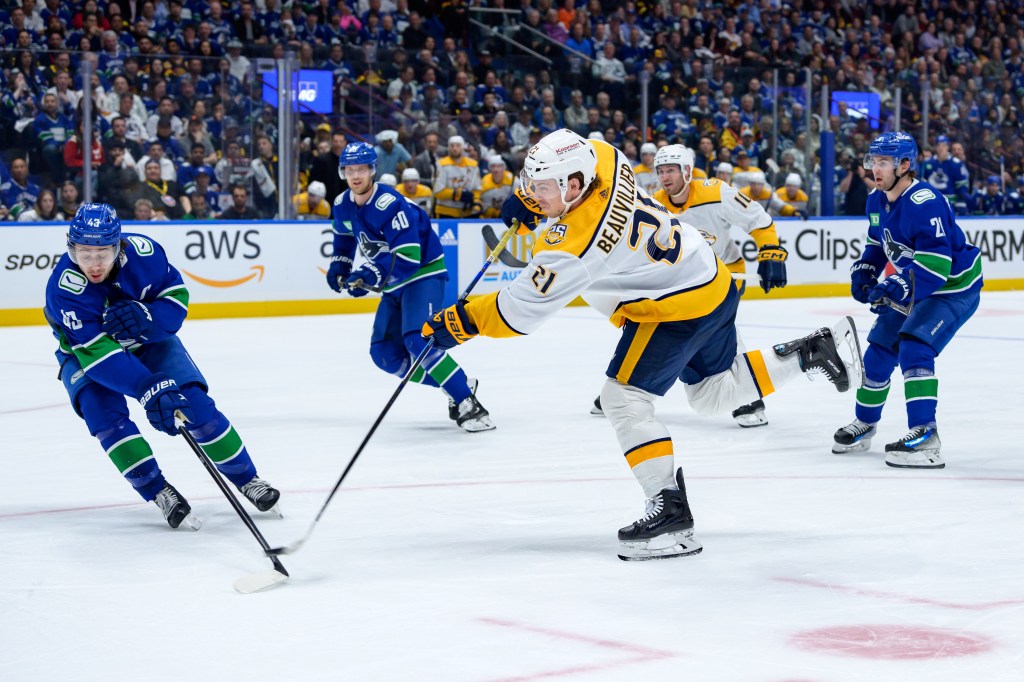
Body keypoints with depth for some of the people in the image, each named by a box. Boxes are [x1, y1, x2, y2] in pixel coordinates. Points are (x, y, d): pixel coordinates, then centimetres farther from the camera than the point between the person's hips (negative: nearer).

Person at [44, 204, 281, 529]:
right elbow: (97, 352, -40)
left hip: (148, 342, 2)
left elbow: (177, 296, -12)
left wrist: (145, 317, -35)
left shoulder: (142, 252, -26)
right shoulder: (64, 288, -34)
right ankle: (160, 492, -16)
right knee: (104, 411, -27)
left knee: (194, 401, -12)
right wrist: (148, 389, -50)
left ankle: (246, 479, 3)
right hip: (85, 353, -2)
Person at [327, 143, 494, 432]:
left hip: (424, 274, -9)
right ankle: (456, 387, 11)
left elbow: (408, 258, -34)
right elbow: (345, 235, 24)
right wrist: (339, 264, 15)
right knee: (385, 353, 4)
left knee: (417, 340, -28)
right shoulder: (343, 205, -1)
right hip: (395, 282, 9)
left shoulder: (391, 205, -27)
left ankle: (468, 404, -23)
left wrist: (371, 275, -40)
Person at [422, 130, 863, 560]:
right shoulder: (601, 157, -8)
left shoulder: (574, 243, -28)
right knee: (715, 393, 24)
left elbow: (521, 309, -22)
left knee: (623, 398, -10)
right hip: (713, 282, 10)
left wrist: (461, 321, -12)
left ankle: (671, 513, -13)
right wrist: (527, 200, 12)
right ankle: (816, 349, 23)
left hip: (678, 307, -10)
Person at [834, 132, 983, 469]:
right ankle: (864, 424, 32)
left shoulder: (925, 203, -30)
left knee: (913, 347, -26)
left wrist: (897, 288, -41)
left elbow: (936, 263, -35)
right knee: (880, 348, 12)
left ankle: (924, 437, -27)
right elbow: (878, 242, 17)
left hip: (954, 287, -10)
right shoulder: (877, 200, 0)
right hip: (912, 287, 10)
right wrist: (864, 271, 0)